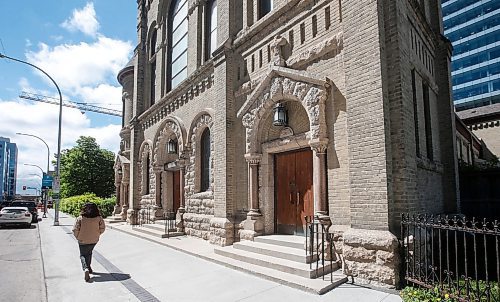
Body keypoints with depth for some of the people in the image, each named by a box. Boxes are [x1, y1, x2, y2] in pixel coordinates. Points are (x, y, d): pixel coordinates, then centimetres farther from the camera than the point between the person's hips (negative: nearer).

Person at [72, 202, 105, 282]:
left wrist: (78, 237, 5)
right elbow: (102, 228, -6)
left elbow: (75, 230, -13)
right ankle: (88, 267, 37)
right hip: (94, 240, 3)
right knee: (89, 253, 27)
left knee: (83, 255, 11)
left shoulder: (80, 218, -13)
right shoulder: (99, 218, -9)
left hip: (83, 240, -2)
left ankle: (86, 269, -12)